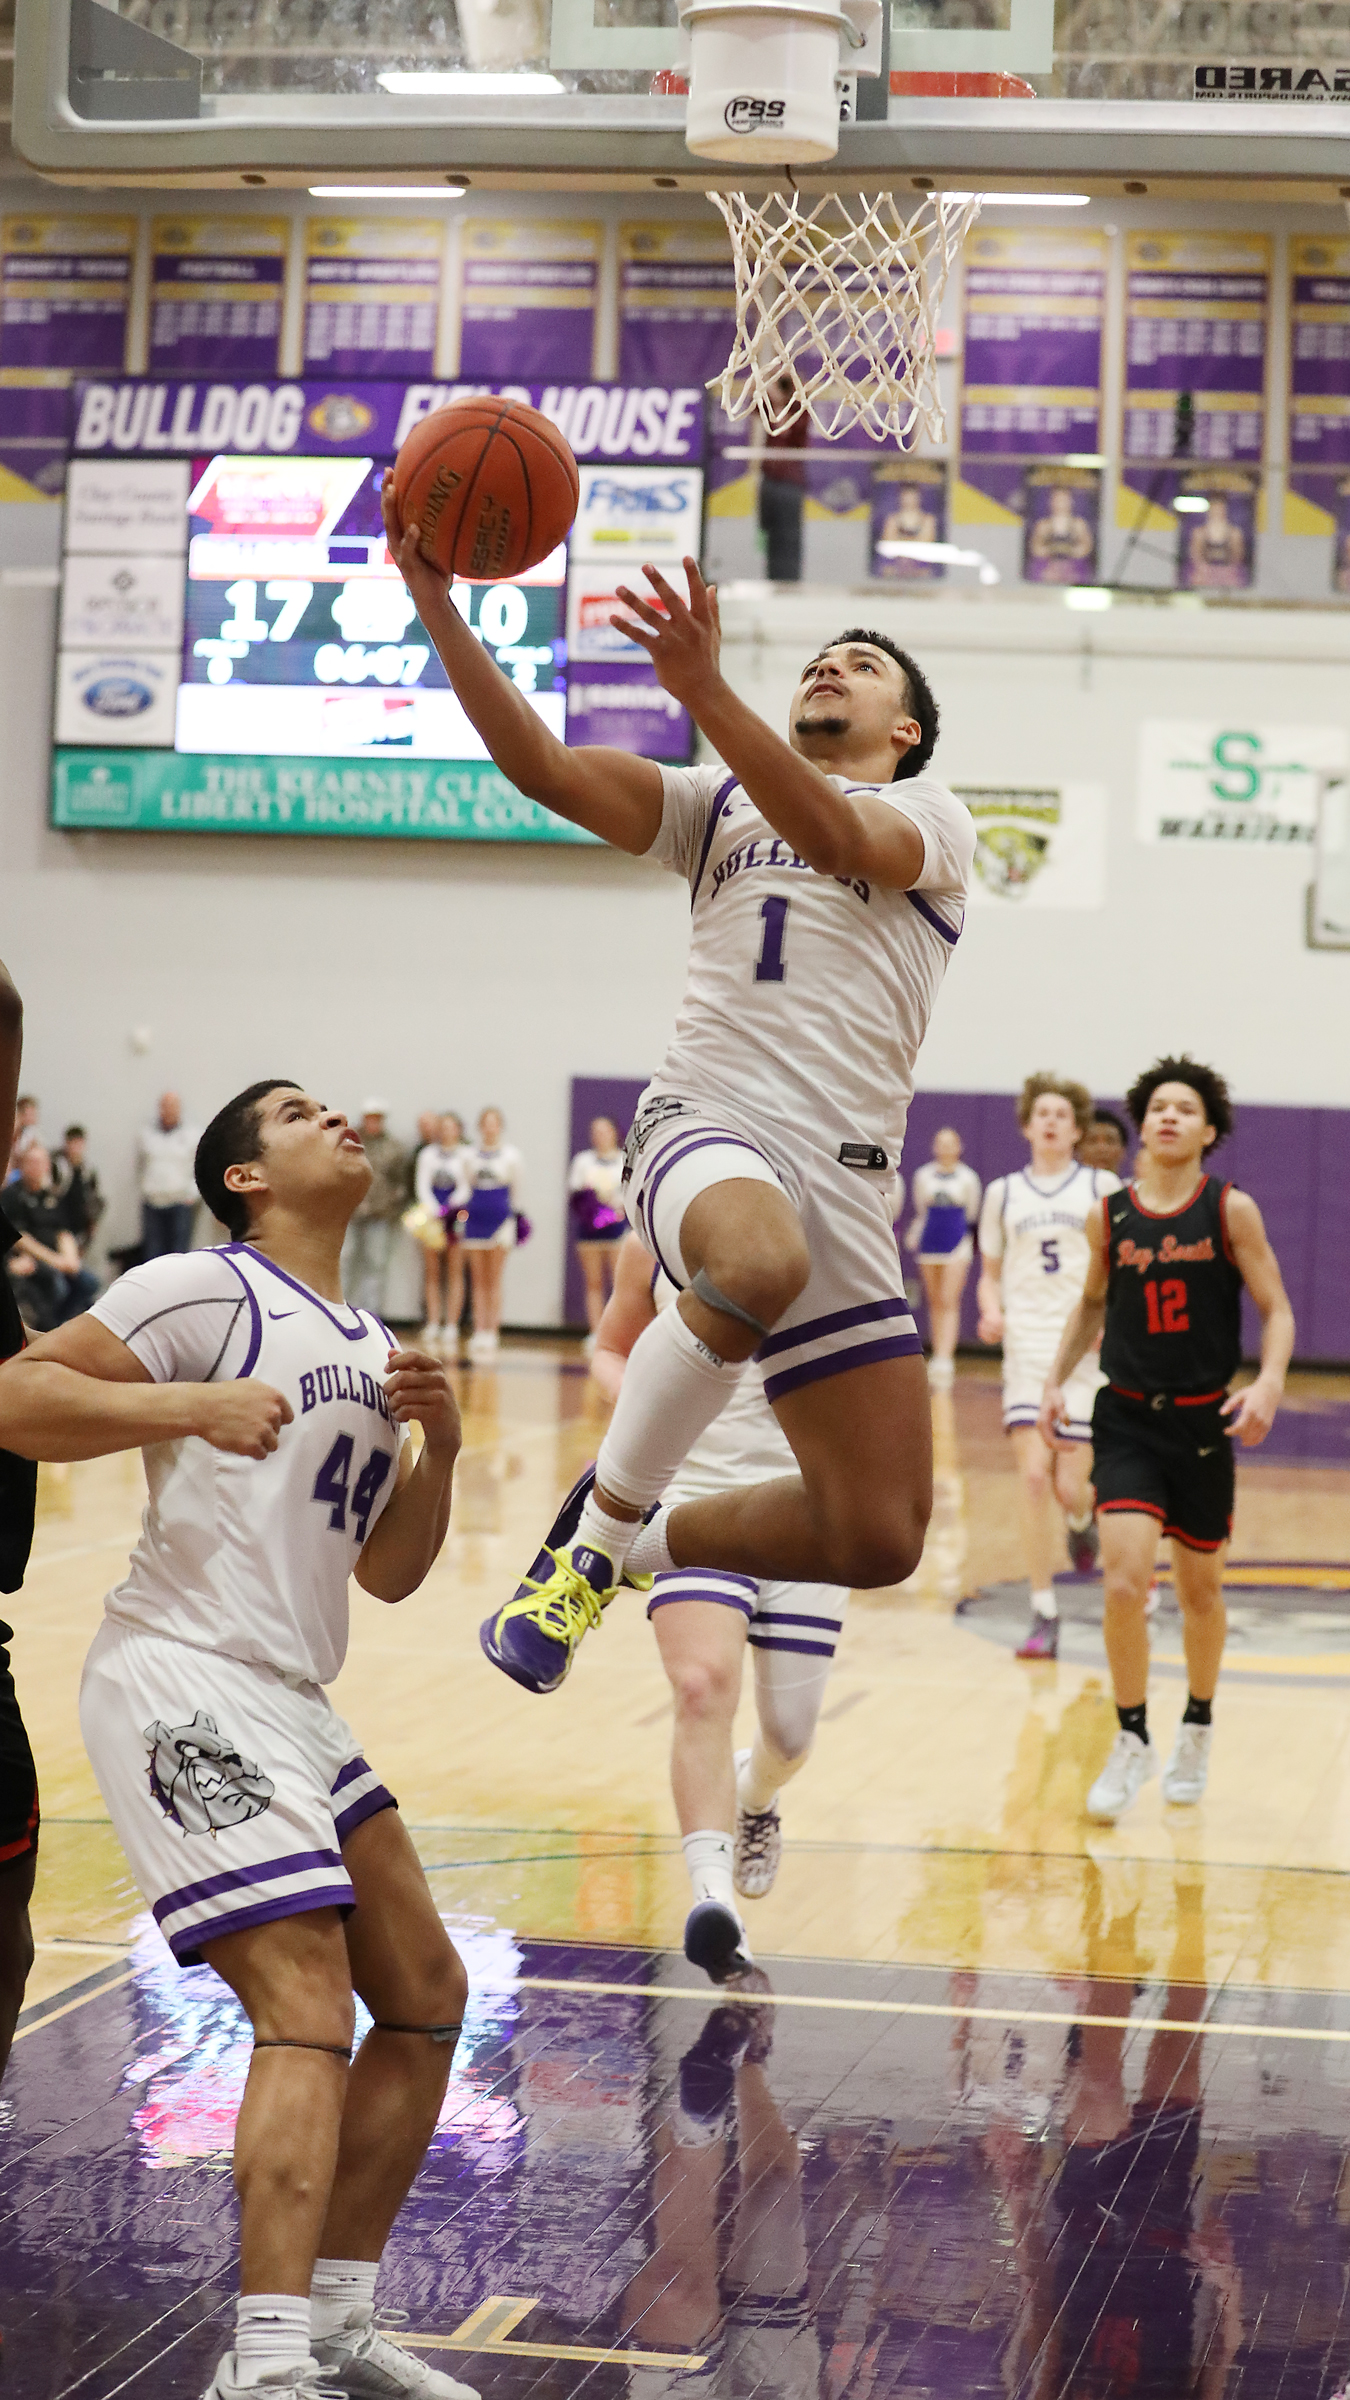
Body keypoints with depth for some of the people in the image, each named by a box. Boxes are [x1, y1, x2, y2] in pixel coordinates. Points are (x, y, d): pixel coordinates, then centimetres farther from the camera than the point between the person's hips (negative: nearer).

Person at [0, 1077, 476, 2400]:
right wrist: (195, 1404, -24)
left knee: (426, 2000, 12)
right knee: (307, 2013, -20)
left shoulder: (369, 1345, 20)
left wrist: (437, 1445, 5)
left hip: (286, 1700, 10)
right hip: (184, 1683, -9)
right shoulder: (207, 1291, -6)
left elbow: (389, 1570, 22)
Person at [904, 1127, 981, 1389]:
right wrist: (913, 1237, 6)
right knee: (935, 1303, 9)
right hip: (930, 1243, 3)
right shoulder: (924, 1176, 8)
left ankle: (945, 1358, -22)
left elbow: (972, 1213, 9)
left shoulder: (968, 1178, 2)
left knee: (949, 1302, -13)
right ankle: (937, 1356, 17)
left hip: (958, 1242, -3)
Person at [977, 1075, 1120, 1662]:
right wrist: (991, 1312, -4)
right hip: (1026, 1348, 1)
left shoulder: (1101, 1188, 4)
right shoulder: (1003, 1194, 11)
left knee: (1070, 1485, -5)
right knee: (1033, 1475, -13)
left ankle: (1083, 1522, 35)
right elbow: (990, 1273, 17)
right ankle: (1043, 1615, -7)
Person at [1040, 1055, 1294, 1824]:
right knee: (1125, 1581, -15)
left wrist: (1270, 1383, -22)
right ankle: (1132, 1742, 1)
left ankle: (1198, 1730, 35)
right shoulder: (1109, 1217, 1)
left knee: (1201, 1588, 13)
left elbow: (1277, 1310, -5)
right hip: (1127, 1416, 1)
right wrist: (1057, 1379, 7)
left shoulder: (1231, 1210, -6)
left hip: (1204, 1420, -1)